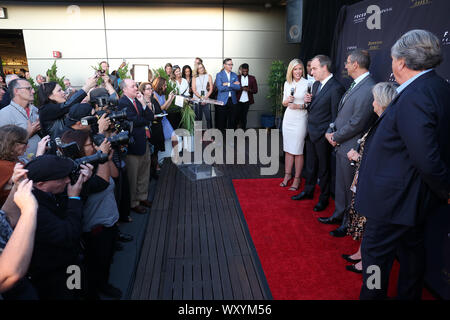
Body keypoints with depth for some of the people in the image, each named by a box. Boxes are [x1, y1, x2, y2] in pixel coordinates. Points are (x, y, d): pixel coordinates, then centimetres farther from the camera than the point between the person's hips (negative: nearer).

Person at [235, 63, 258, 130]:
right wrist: (241, 88, -16)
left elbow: (255, 90, 3)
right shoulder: (237, 77, 3)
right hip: (238, 101, -1)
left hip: (247, 101, 1)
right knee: (236, 117, -4)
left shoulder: (252, 78, 6)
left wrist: (249, 89, -16)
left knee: (244, 117, 7)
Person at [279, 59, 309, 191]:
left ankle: (297, 178, 11)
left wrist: (299, 106, -17)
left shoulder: (307, 84, -6)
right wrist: (288, 100, -7)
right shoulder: (287, 83, 8)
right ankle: (287, 174, 22)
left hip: (300, 120, -4)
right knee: (288, 149, 10)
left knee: (298, 150, 0)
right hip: (288, 118, 5)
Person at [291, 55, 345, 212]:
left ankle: (324, 198, 23)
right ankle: (308, 191, 36)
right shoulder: (316, 84, 10)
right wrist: (309, 101, -2)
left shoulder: (336, 88, -17)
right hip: (310, 133, 8)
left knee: (324, 168, 7)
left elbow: (335, 115, -16)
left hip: (322, 135, -8)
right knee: (311, 165, 20)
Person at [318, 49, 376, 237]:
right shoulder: (355, 85, 12)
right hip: (341, 145, 9)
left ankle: (349, 224, 20)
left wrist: (336, 137, -12)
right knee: (340, 184, 20)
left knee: (350, 188, 5)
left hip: (351, 148, -9)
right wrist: (330, 131, 5)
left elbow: (357, 123, -23)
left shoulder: (369, 88, -20)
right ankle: (339, 215, 36)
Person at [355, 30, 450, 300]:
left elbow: (427, 159, -27)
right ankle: (410, 295, 42)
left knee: (375, 254, 7)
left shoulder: (414, 98, -26)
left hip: (396, 199, -10)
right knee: (412, 248, 23)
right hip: (417, 195, 10)